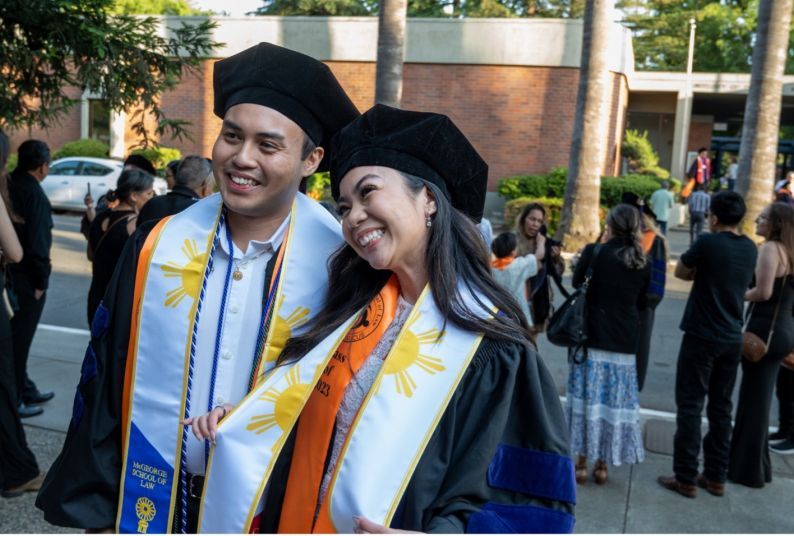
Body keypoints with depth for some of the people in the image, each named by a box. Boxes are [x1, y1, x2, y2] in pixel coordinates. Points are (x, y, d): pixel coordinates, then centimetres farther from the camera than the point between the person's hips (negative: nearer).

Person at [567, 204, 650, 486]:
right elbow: (641, 303, 9)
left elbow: (576, 285, 5)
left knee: (588, 397, 5)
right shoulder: (643, 263, 1)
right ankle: (603, 464, 17)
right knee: (616, 400, 10)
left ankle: (582, 462, 10)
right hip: (626, 341, 3)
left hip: (593, 338, -2)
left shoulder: (594, 252, -9)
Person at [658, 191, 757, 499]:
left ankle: (686, 479, 5)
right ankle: (716, 477, 20)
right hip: (732, 339, 6)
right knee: (721, 407, 13)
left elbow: (681, 272, -1)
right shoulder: (750, 248, 6)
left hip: (702, 336, -6)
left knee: (690, 407, 1)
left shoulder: (708, 243, -14)